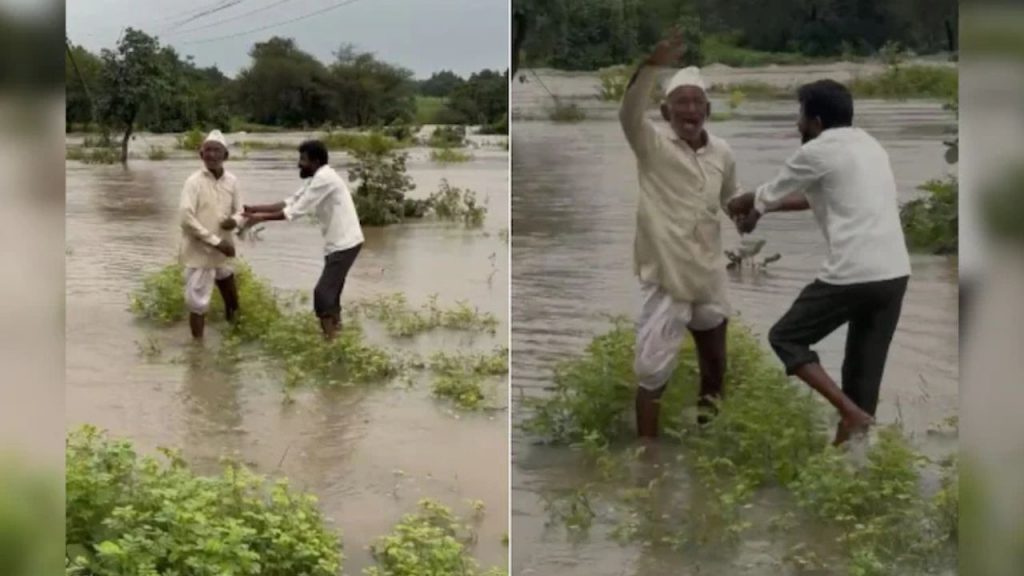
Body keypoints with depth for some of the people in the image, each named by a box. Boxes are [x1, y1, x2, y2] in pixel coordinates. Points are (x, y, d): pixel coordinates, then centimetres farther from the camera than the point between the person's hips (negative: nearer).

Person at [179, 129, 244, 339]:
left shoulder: (232, 181, 3)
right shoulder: (194, 182, -12)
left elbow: (239, 211, 12)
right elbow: (186, 219, -18)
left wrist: (235, 220, -14)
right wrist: (215, 241, -20)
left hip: (223, 254, 5)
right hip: (199, 253, -5)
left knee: (232, 302, 19)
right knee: (198, 304, -3)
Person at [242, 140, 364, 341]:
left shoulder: (324, 178, -19)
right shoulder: (317, 179, 12)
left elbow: (296, 211, -19)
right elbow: (290, 202, 12)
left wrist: (261, 217, -13)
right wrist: (253, 208, 5)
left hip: (345, 244, -10)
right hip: (339, 243, 10)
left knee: (323, 292, -9)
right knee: (330, 291, 15)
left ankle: (329, 342, -3)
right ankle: (334, 336, 24)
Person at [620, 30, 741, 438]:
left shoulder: (722, 153, 1)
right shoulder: (652, 146, -12)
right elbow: (628, 114, -34)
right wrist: (654, 65, -46)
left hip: (709, 275, 5)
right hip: (665, 277, -5)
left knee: (714, 360, 20)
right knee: (652, 371, -7)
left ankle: (709, 406, 44)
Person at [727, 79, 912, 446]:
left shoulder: (818, 151, -4)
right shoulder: (869, 145, 20)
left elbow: (769, 195, 11)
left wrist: (741, 207, 31)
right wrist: (760, 210, 33)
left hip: (852, 274, -8)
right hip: (895, 273, 8)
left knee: (785, 338, 9)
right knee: (866, 364, 15)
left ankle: (851, 413, -3)